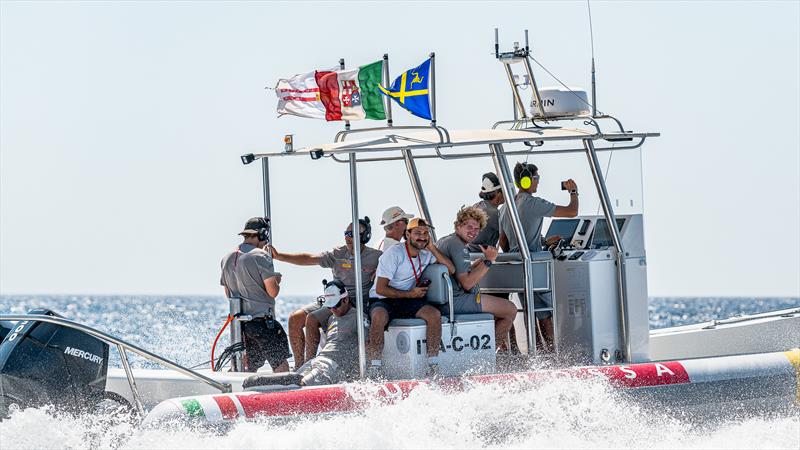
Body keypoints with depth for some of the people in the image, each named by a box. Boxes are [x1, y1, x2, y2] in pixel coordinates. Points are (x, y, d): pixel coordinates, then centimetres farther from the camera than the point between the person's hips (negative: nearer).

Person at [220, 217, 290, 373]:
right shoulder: (260, 256, -11)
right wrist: (276, 281, 7)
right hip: (261, 319, -7)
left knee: (249, 367, 14)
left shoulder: (227, 259, 12)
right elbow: (273, 292, -13)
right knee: (281, 365, -4)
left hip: (238, 322, 7)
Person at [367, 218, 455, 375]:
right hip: (382, 301, -5)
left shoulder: (426, 254, 8)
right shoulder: (393, 254, -12)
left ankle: (434, 366, -15)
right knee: (379, 317, -39)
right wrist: (410, 294, -16)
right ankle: (375, 369, -34)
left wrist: (432, 247, -5)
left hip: (407, 302, 5)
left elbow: (450, 269, 1)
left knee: (434, 314, -21)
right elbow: (381, 288, -15)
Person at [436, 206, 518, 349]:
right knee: (511, 309, -10)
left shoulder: (444, 241, 18)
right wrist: (488, 261, -18)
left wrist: (483, 260, 19)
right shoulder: (458, 246, -16)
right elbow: (467, 283, -23)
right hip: (456, 301, -11)